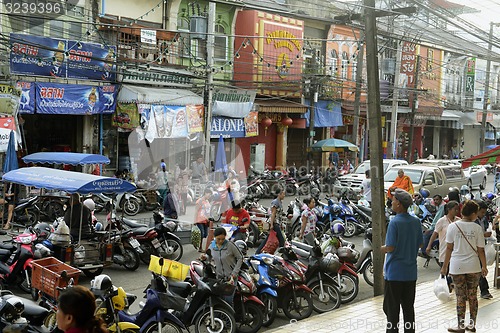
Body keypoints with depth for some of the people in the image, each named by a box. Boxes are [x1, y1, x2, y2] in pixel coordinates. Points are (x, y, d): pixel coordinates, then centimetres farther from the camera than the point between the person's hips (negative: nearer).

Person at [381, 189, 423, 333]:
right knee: (408, 306, 14)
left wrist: (381, 248, 0)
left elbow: (390, 247, -20)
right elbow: (419, 244, 10)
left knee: (392, 308, 4)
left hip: (394, 272, -6)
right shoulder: (416, 222, 2)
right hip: (411, 272, 6)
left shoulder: (395, 222, -17)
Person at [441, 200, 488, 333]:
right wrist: (484, 267, 9)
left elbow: (449, 248, -4)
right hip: (473, 267, 1)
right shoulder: (477, 228, -4)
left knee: (460, 297, 5)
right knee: (473, 296, 12)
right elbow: (481, 250, -1)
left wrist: (444, 266, 3)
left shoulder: (453, 226, -5)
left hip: (457, 267, -1)